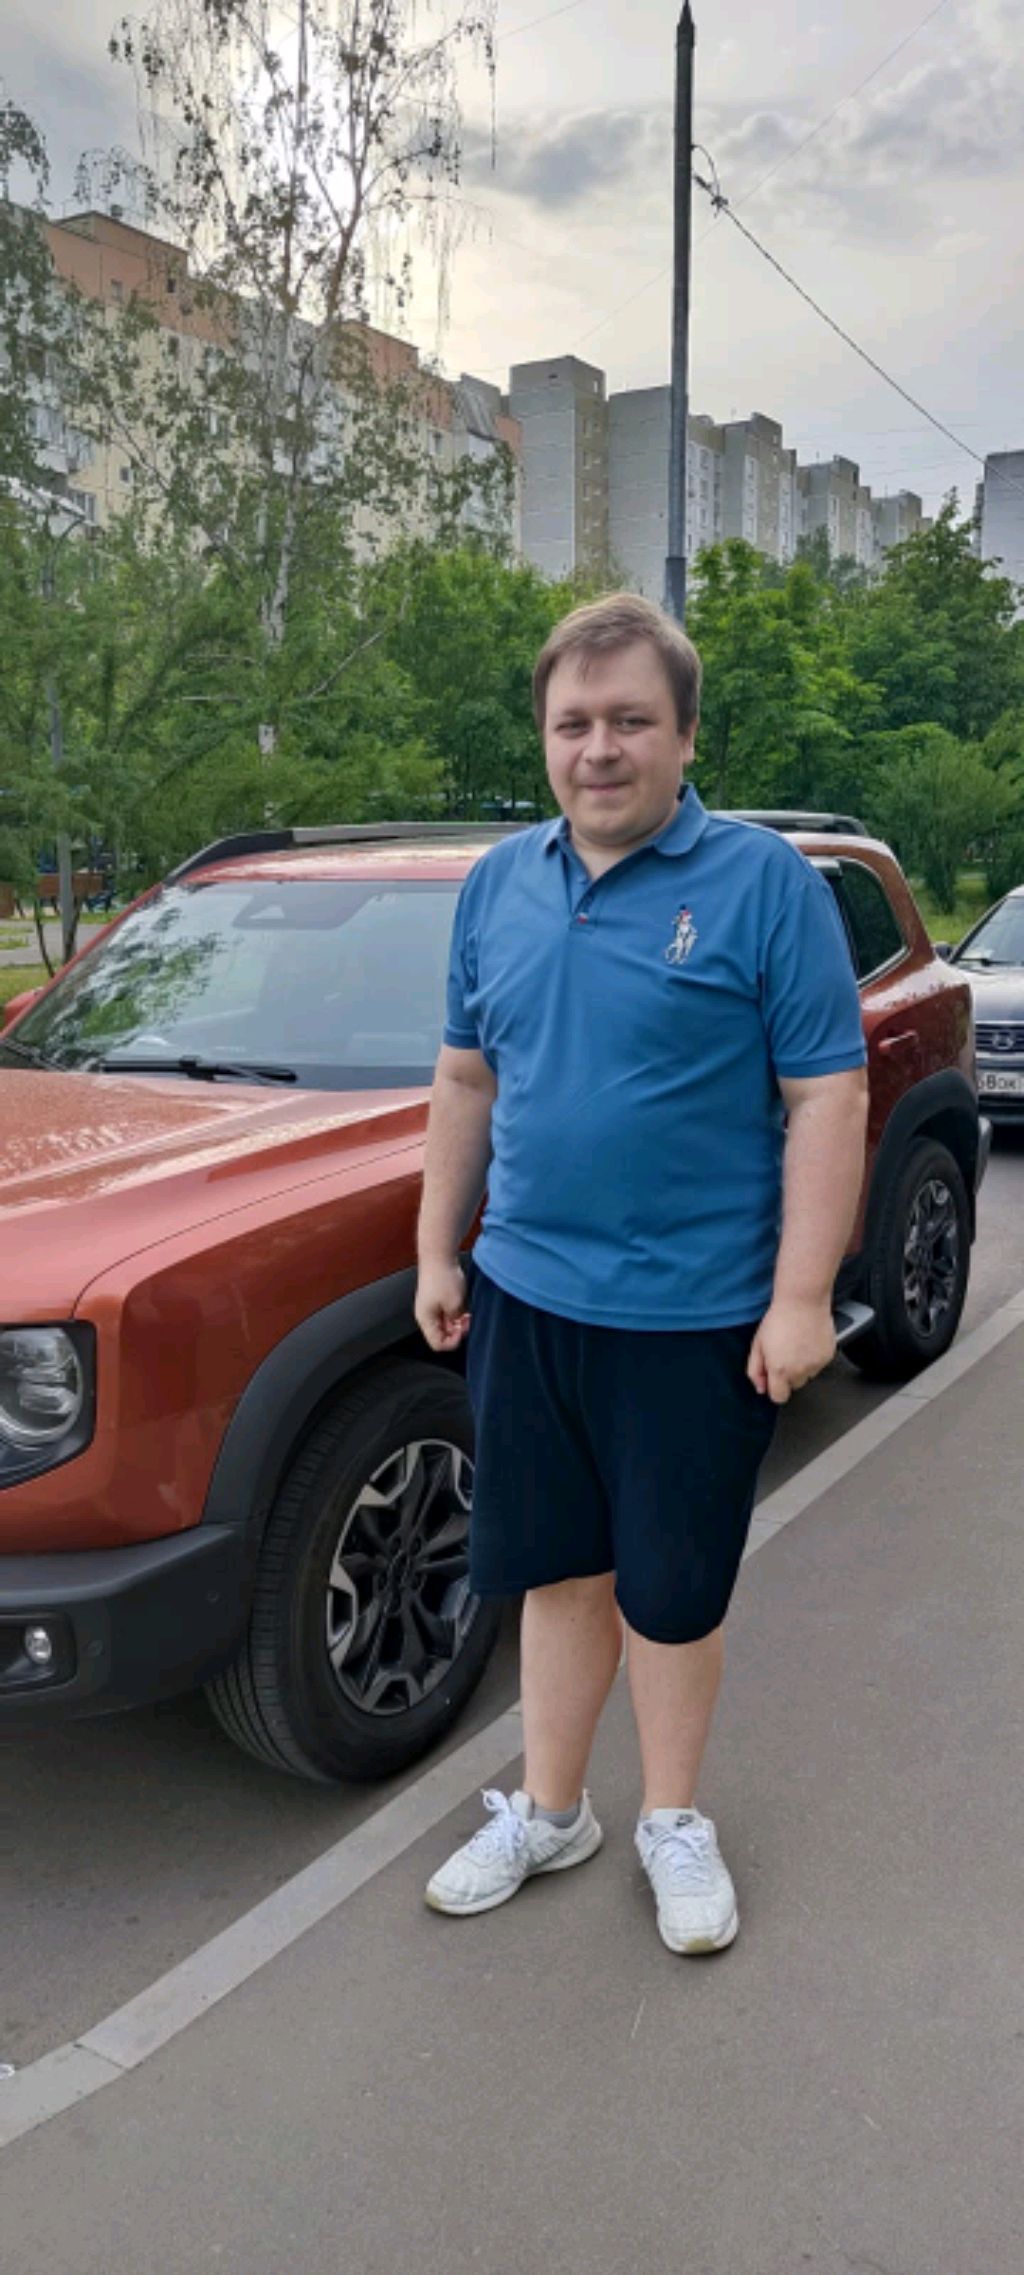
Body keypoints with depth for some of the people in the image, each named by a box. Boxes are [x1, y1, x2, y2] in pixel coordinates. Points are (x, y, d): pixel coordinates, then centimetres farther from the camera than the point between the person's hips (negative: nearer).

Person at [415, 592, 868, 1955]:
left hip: (696, 1315, -4)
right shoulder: (499, 884, 7)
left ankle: (673, 1822, 33)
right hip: (526, 1296, 5)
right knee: (557, 1569, 17)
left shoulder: (765, 884, -8)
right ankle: (548, 1814, 35)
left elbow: (827, 1097, -10)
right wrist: (440, 1250, 11)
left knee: (670, 1589, 10)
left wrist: (802, 1297, -15)